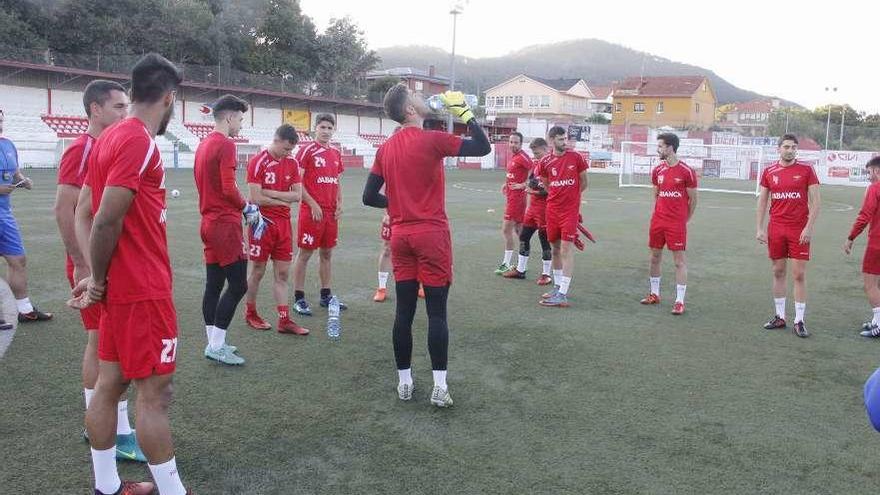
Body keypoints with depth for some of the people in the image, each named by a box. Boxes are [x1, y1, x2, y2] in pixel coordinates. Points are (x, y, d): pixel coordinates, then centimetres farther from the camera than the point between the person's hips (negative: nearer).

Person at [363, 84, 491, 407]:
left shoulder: (385, 149, 7)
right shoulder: (432, 140, -10)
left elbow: (369, 197, 8)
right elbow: (483, 148, -7)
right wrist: (464, 111, 2)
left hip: (400, 236, 5)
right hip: (431, 235, -5)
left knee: (404, 311, 9)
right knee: (437, 312, 0)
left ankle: (404, 382, 16)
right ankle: (439, 387, 3)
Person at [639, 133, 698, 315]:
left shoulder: (686, 171, -8)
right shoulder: (657, 170, 8)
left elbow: (693, 199, -1)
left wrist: (683, 221, 3)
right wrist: (656, 215, 9)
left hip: (677, 224, -6)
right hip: (657, 221, 6)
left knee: (680, 260, -3)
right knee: (654, 257, 12)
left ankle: (680, 301, 1)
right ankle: (654, 294, 27)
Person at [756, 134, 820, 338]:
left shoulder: (806, 170, -2)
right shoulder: (769, 172, 6)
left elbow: (815, 201, -3)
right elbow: (762, 200, 10)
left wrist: (809, 228, -11)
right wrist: (760, 228, 3)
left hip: (799, 230, -3)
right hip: (775, 229, 3)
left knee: (799, 275, -2)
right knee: (778, 272, 8)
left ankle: (799, 321, 5)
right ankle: (780, 317, 18)